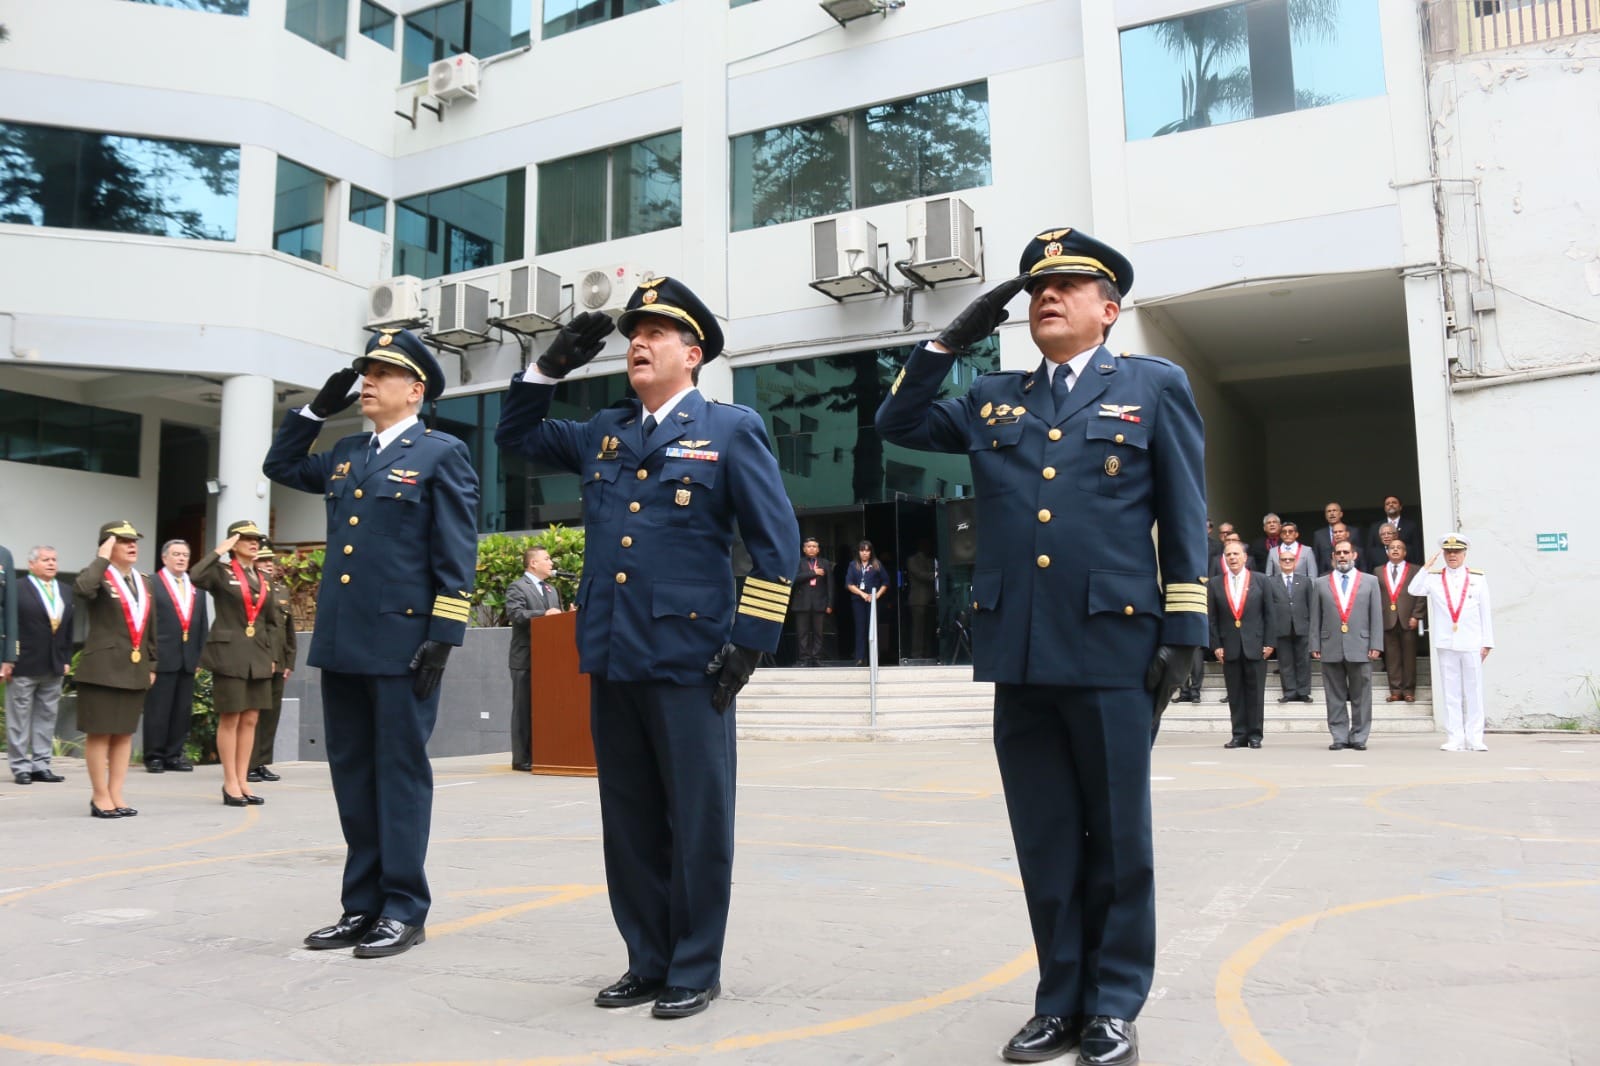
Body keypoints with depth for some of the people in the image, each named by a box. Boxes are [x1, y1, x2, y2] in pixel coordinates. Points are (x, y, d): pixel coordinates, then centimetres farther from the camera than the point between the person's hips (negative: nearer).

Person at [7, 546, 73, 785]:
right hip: (24, 666, -5)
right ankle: (20, 767, 10)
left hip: (54, 666, 6)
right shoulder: (17, 589, -5)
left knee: (47, 717, 8)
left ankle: (41, 765, 15)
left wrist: (66, 659, 8)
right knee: (19, 718, 3)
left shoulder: (64, 592, 14)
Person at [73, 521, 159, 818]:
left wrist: (152, 665, 15)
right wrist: (102, 558, -20)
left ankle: (116, 795, 16)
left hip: (135, 669, 6)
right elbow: (81, 590, -31)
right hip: (103, 668, -6)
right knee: (99, 733, 1)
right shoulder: (98, 577, -5)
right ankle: (100, 797, 8)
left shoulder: (145, 583, 14)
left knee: (125, 733, 9)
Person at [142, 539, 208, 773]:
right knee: (158, 709, 1)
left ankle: (174, 755, 16)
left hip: (188, 659, 5)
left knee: (183, 710, 8)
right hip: (161, 658, -5)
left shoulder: (196, 588, 15)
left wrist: (201, 656, 8)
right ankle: (154, 756, 10)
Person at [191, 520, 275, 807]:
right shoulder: (221, 572, -1)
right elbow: (196, 577, -24)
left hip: (258, 657, 6)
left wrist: (272, 656, 13)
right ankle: (230, 783, 6)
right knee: (230, 719, -1)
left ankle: (242, 781, 14)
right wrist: (219, 551, -15)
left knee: (250, 720, 7)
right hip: (229, 654, -6)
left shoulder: (263, 581, 15)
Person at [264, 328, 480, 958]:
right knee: (352, 775, 11)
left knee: (400, 774, 1)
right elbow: (280, 466, 30)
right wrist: (318, 407, 17)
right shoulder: (345, 454, 17)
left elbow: (457, 555, -8)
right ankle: (361, 905, 21)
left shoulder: (442, 454, -2)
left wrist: (443, 636, -15)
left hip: (402, 641, -7)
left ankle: (403, 910, 10)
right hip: (341, 642, 7)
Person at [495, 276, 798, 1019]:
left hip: (689, 661, -5)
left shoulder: (731, 429, 0)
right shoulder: (603, 433, 15)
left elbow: (777, 543, -4)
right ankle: (646, 961, 26)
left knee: (696, 822, 3)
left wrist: (750, 641, -9)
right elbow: (516, 434, 26)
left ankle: (695, 970, 17)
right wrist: (553, 365, 11)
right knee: (629, 820, 13)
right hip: (612, 658, 6)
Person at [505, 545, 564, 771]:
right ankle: (522, 759, 0)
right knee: (524, 709, -4)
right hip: (526, 658, -7)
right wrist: (544, 614, -26)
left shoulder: (551, 589, 22)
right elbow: (515, 614, -19)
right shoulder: (517, 588, -4)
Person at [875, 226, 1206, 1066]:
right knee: (1045, 841, 10)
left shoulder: (1155, 387, 7)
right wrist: (953, 339, 9)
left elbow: (1184, 519, 4)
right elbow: (896, 423, 17)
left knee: (1116, 839, 7)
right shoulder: (993, 399, 16)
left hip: (1112, 650, -3)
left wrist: (1183, 632, -3)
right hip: (1018, 652, 3)